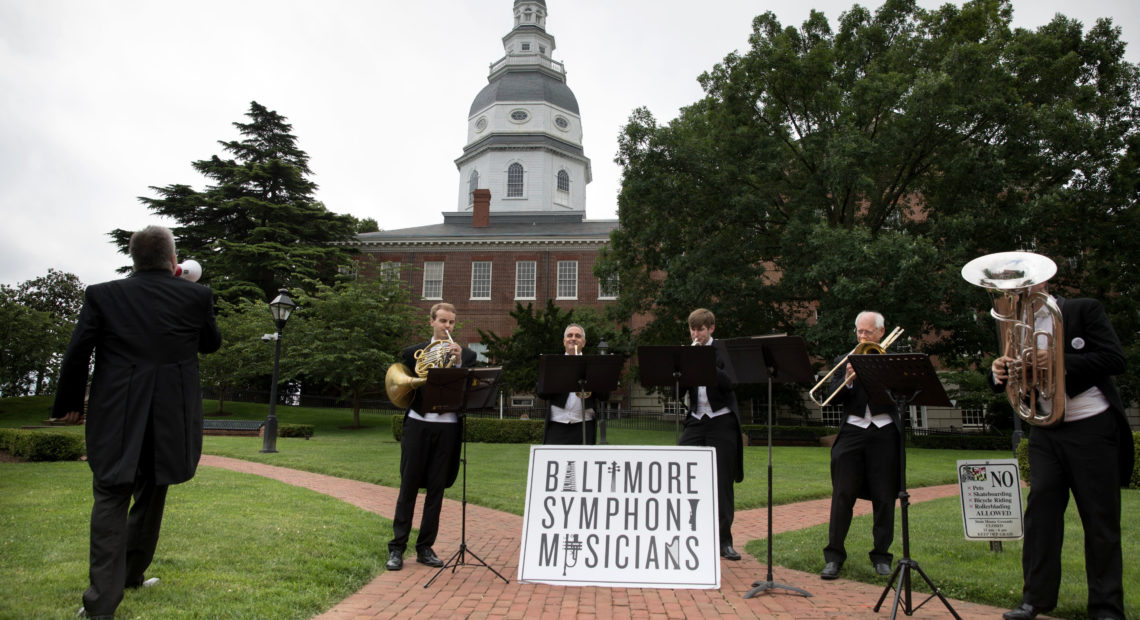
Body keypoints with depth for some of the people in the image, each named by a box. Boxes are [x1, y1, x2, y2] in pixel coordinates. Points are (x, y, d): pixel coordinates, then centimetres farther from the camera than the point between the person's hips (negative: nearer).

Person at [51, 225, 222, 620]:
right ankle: (131, 574, 34)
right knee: (151, 495, 19)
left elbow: (76, 354, -1)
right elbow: (212, 344, 13)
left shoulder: (102, 295, -1)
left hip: (115, 418, -1)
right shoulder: (197, 296, -2)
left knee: (110, 500, 5)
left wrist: (69, 404, 12)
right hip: (171, 419, 1)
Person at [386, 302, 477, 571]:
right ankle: (397, 547, 10)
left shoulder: (465, 355, 8)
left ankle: (425, 547, 15)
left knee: (436, 488, 5)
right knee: (408, 487, 2)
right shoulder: (413, 353, 9)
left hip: (447, 428, 1)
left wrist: (459, 362, -16)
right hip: (418, 425, -1)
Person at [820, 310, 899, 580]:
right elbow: (833, 398, 3)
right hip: (853, 433, 1)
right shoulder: (844, 361, 13)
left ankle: (881, 555, 18)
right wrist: (848, 380, -14)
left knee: (884, 498, 4)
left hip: (884, 434, 0)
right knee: (842, 495, -2)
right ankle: (834, 555, 4)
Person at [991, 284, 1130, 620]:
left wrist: (1061, 363, -25)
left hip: (1092, 428, -3)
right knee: (1040, 512, -1)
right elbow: (1008, 381, 8)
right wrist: (999, 372, -16)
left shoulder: (1084, 310, -2)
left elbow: (1115, 359, -11)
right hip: (1045, 432, 3)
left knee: (1101, 520, 3)